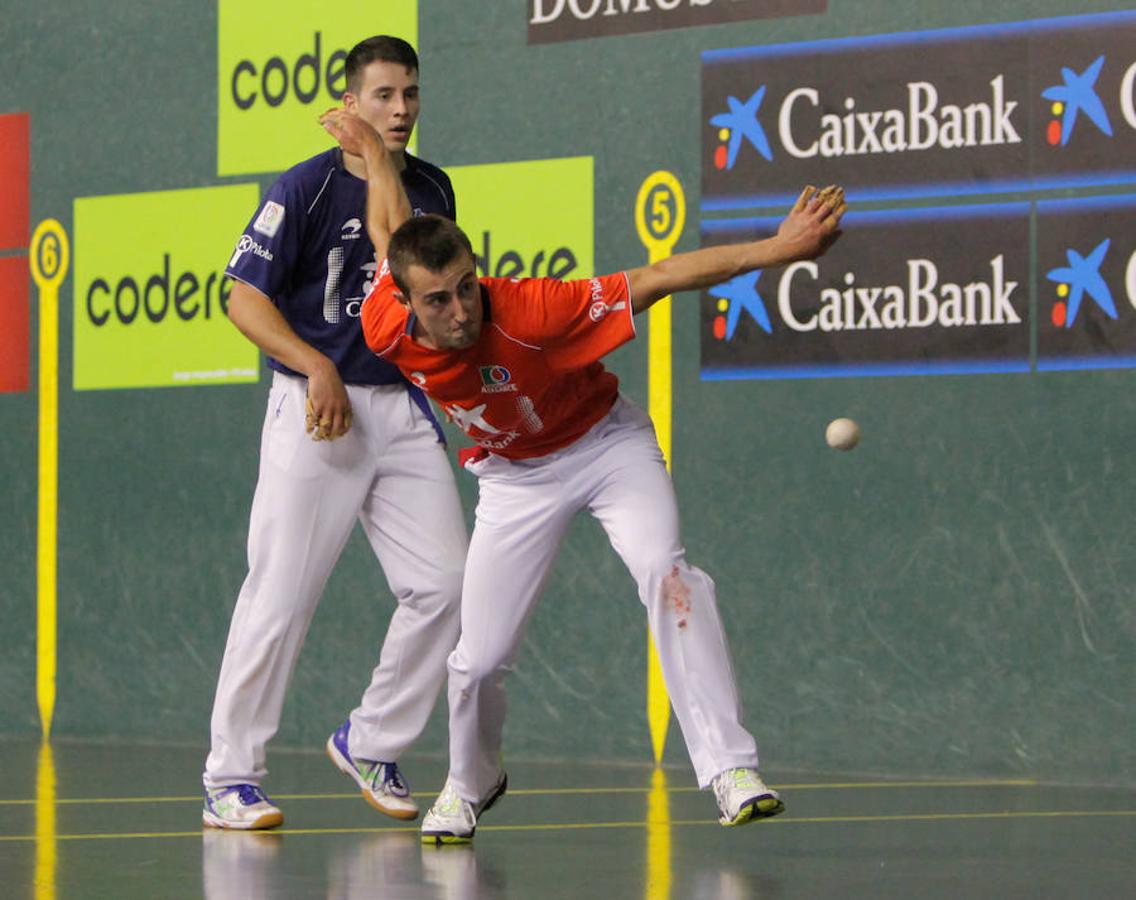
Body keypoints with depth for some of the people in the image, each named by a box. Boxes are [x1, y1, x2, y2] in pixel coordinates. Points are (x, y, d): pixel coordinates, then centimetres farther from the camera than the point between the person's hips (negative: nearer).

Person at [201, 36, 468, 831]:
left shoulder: (432, 190, 11)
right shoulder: (305, 189, -6)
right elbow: (246, 299, -9)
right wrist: (316, 367, -20)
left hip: (404, 409, 5)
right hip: (316, 409, -5)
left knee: (445, 583, -3)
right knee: (281, 594, -6)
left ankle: (371, 744, 15)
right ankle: (230, 778, 2)